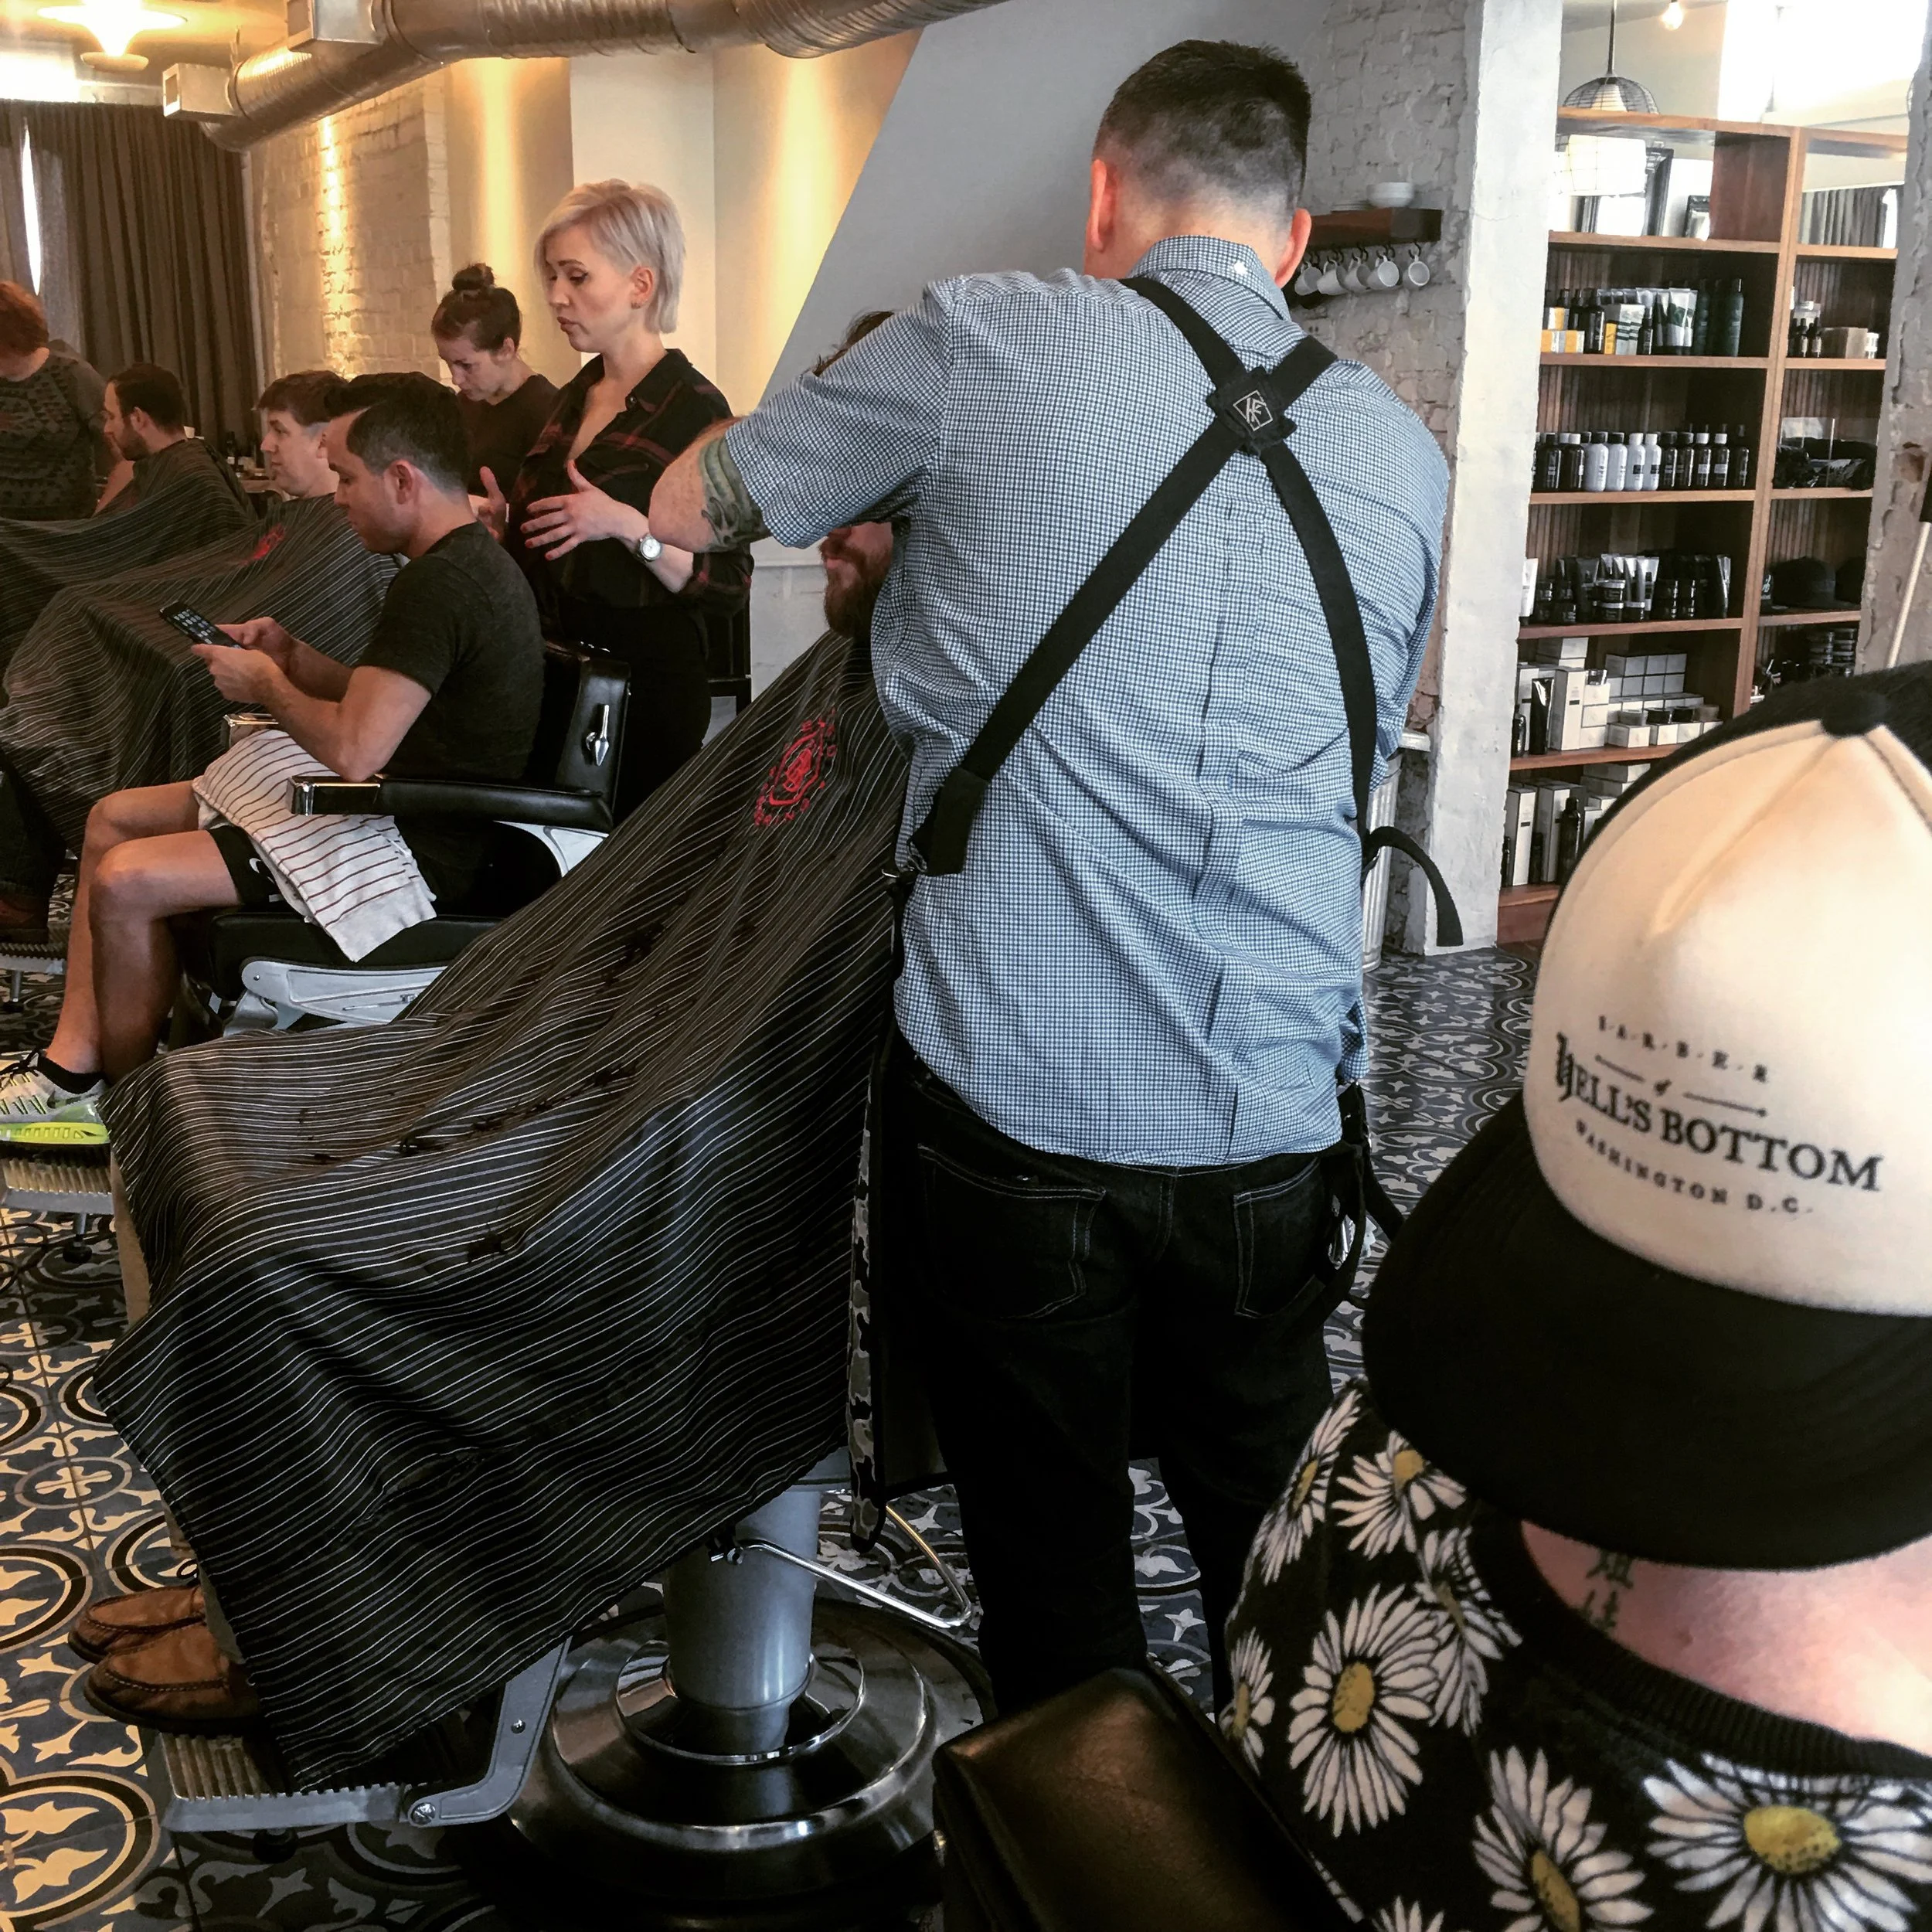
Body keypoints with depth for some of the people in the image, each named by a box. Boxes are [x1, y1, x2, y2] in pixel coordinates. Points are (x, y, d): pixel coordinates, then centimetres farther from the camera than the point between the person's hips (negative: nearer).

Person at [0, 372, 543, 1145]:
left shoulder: (440, 583, -22)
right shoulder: (468, 558, 11)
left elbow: (354, 749, -27)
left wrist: (268, 686, -8)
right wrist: (295, 656, 5)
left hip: (414, 848, -11)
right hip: (391, 804, 11)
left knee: (126, 881, -17)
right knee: (113, 818, 12)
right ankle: (71, 1065, 8)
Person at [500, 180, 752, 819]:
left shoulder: (693, 408, -10)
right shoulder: (575, 397, 11)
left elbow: (727, 588, -16)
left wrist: (629, 526, -27)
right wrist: (503, 514, 7)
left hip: (645, 679, -7)